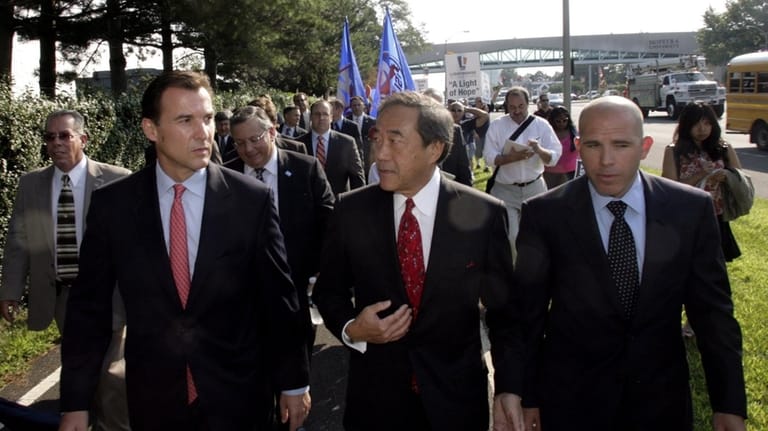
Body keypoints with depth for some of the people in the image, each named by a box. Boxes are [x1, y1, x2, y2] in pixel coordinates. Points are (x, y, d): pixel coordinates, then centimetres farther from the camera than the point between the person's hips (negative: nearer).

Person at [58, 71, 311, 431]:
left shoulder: (251, 199, -10)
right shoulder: (111, 205, -6)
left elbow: (278, 296, -3)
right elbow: (89, 306, 0)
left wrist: (294, 382, 3)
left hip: (238, 395, -1)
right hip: (153, 399, 2)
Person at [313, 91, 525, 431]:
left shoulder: (483, 213, -10)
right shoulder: (351, 210, -7)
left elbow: (504, 309, -2)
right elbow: (329, 289, 6)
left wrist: (509, 388, -8)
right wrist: (350, 328, -14)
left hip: (456, 397, -1)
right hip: (375, 395, 1)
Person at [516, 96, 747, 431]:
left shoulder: (691, 209, -7)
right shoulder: (545, 214, -11)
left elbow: (712, 308, -1)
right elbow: (529, 311, -5)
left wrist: (729, 403, 0)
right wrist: (528, 397, -2)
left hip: (662, 398, 2)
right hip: (570, 400, -1)